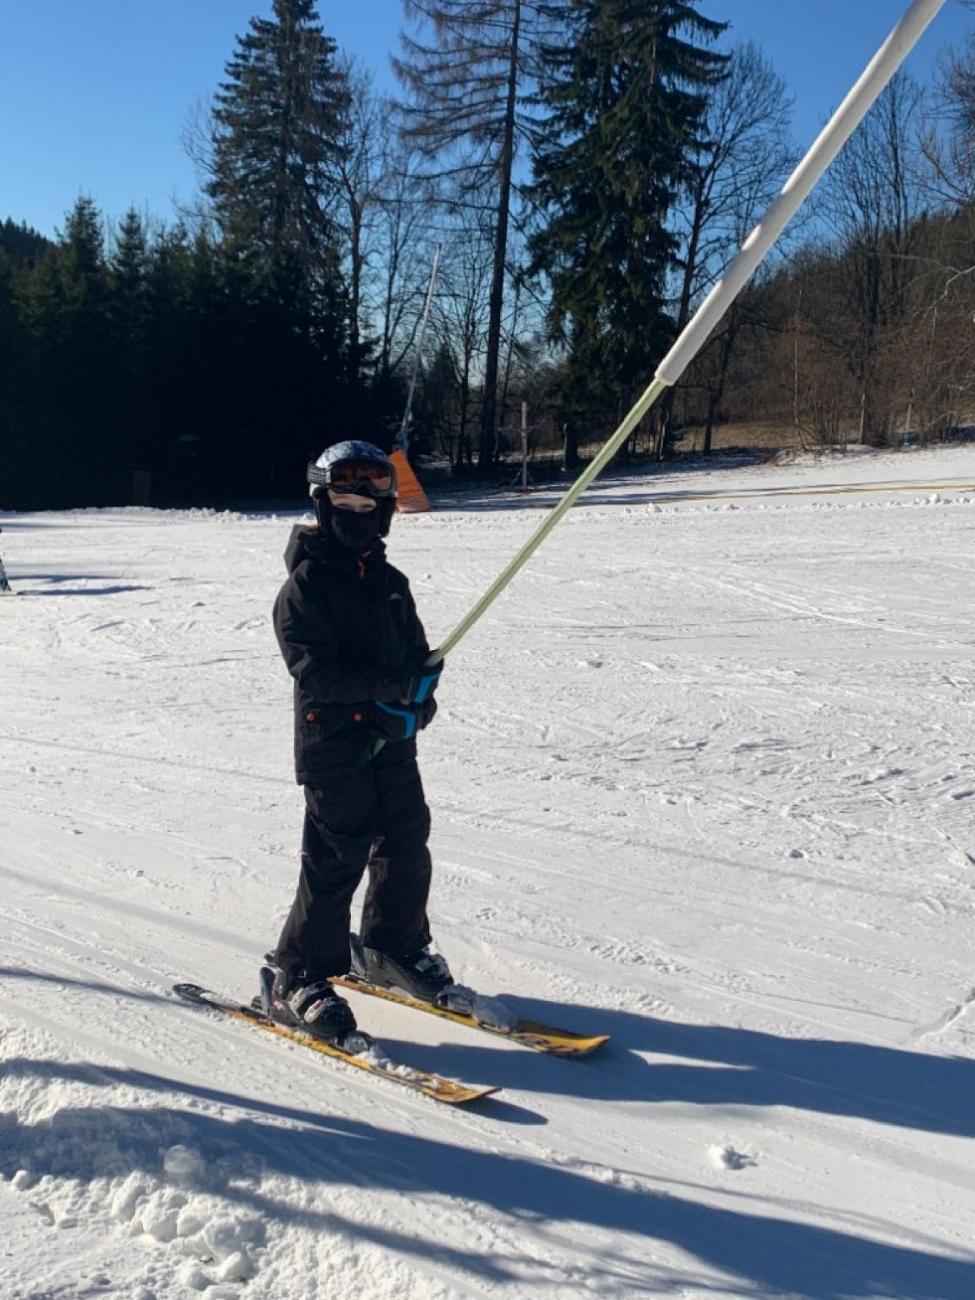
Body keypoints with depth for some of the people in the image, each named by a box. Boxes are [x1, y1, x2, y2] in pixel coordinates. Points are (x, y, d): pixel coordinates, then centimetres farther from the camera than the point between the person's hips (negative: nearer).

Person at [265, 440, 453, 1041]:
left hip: (393, 742, 7)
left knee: (407, 846, 12)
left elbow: (417, 649, 14)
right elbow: (315, 670, -19)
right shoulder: (306, 584, -9)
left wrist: (420, 693, -8)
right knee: (335, 862, -5)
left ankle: (395, 949, 33)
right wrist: (391, 683, -26)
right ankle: (298, 981, 8)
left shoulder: (390, 581, 12)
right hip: (333, 744, -7)